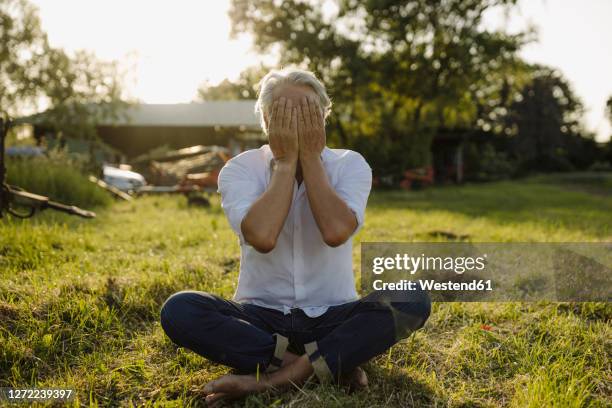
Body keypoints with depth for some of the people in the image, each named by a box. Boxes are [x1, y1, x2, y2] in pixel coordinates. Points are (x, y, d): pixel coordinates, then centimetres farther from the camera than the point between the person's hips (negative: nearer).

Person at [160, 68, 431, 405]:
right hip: (262, 317, 0)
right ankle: (333, 362, -23)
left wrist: (310, 157, -17)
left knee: (414, 302, -26)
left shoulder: (350, 164, -3)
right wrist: (285, 161, -18)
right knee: (179, 310, -26)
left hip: (332, 317, 1)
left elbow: (336, 232, -24)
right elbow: (262, 237, -26)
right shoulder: (240, 169, -5)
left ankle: (270, 379, -27)